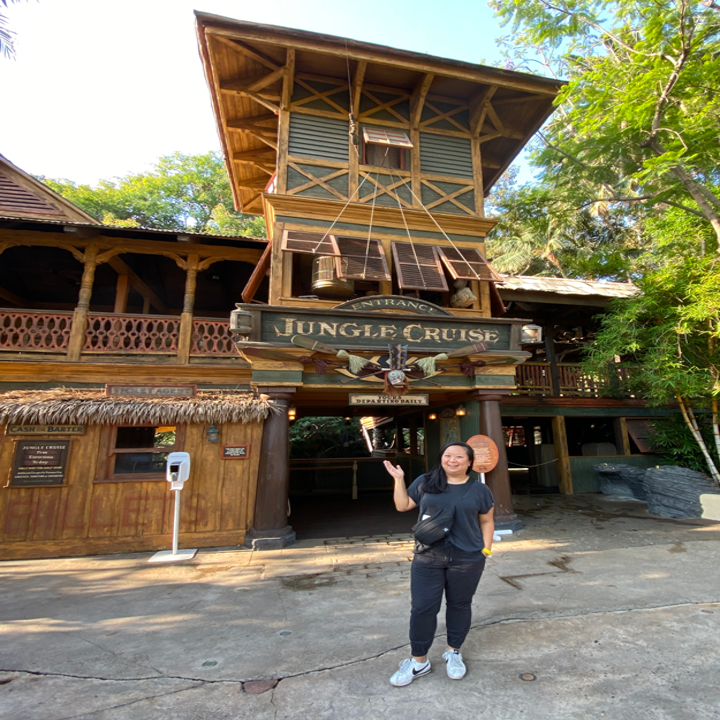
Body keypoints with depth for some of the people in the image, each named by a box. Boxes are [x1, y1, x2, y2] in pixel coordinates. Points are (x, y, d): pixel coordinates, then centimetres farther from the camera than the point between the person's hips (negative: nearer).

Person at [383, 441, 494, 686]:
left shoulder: (479, 489, 2)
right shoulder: (425, 483, 2)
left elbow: (486, 521, 9)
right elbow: (403, 505, 8)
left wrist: (486, 550, 2)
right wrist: (399, 480, -1)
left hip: (466, 560, 0)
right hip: (427, 559, 1)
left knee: (459, 605, 15)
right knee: (422, 608, 5)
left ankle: (453, 652, 39)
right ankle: (419, 661, 24)